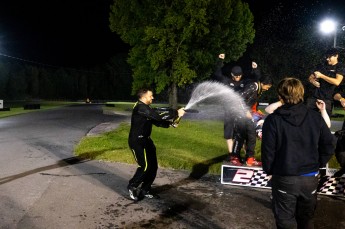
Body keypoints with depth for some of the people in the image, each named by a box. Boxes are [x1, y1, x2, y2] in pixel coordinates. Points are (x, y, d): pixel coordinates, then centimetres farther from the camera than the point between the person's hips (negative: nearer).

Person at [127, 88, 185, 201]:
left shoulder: (146, 108, 15)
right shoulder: (140, 108, -18)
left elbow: (157, 121, 14)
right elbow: (158, 115, -25)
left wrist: (170, 123, -2)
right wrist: (176, 113, -21)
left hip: (145, 140, 10)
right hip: (137, 141, -10)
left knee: (153, 166, 8)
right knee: (145, 166, -13)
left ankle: (145, 190, 20)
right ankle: (132, 186, 9)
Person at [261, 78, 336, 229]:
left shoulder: (273, 120, -15)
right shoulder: (316, 117, -4)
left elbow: (268, 150, -12)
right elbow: (329, 143, 0)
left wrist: (268, 170, 4)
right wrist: (319, 164, 12)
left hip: (284, 179, -3)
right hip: (310, 178, 4)